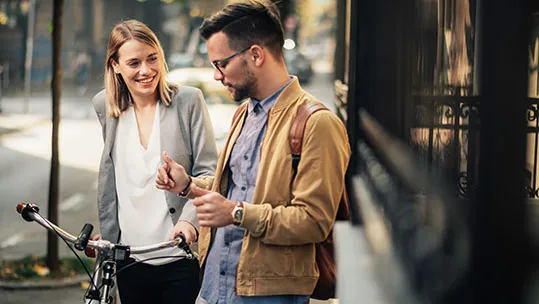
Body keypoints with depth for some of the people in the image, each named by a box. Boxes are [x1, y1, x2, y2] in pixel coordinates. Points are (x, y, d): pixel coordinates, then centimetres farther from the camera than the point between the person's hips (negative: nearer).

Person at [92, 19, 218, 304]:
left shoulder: (188, 100, -5)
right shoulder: (105, 106, 6)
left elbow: (207, 171, -5)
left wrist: (189, 219, -22)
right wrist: (107, 238, 16)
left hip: (181, 257, -3)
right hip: (130, 259, 3)